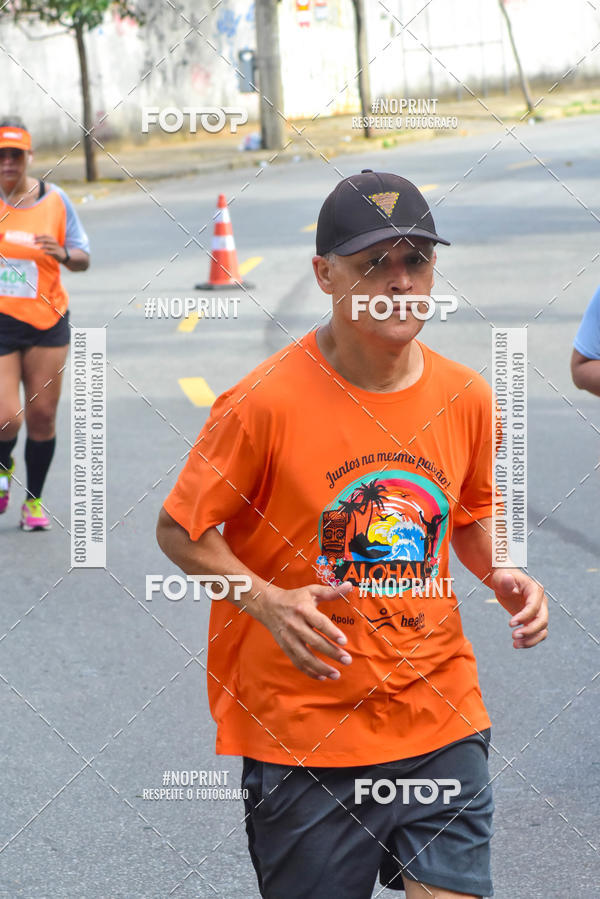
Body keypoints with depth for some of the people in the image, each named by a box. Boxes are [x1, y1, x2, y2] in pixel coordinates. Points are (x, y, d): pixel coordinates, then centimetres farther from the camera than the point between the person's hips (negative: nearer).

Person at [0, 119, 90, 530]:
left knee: (42, 416, 5)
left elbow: (83, 259, 3)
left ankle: (34, 500, 24)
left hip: (47, 321, 1)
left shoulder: (54, 200, -1)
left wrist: (63, 253, -16)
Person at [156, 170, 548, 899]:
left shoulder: (465, 398, 1)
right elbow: (181, 531, -4)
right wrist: (268, 602, -18)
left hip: (442, 727, 3)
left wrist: (502, 577, 0)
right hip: (304, 732, -3)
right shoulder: (267, 402, -13)